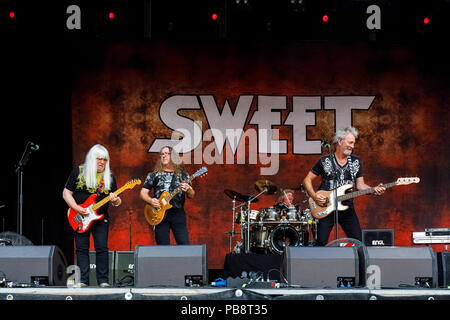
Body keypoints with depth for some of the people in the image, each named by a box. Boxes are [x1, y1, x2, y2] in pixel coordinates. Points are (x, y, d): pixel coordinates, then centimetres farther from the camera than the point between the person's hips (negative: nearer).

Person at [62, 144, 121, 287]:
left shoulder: (109, 176, 9)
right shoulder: (78, 172, 1)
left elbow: (117, 201, 10)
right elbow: (66, 193, 0)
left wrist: (115, 200, -15)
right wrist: (77, 208, -13)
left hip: (101, 217, 2)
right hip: (80, 217, -2)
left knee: (102, 248, -5)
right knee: (81, 248, -2)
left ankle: (103, 280, 1)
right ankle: (83, 280, 2)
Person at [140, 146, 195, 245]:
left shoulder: (183, 174, 12)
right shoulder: (153, 175, 10)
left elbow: (191, 195, 11)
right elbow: (143, 193, 9)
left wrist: (188, 190, -12)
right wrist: (151, 200, -12)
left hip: (178, 214, 0)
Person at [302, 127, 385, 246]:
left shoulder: (356, 162, 11)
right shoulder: (325, 161, 1)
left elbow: (360, 185, 10)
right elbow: (307, 180, 4)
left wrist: (374, 189, -9)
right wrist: (314, 196, -11)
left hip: (347, 208, 3)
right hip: (327, 208, -3)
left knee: (358, 241, -4)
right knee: (321, 242, -11)